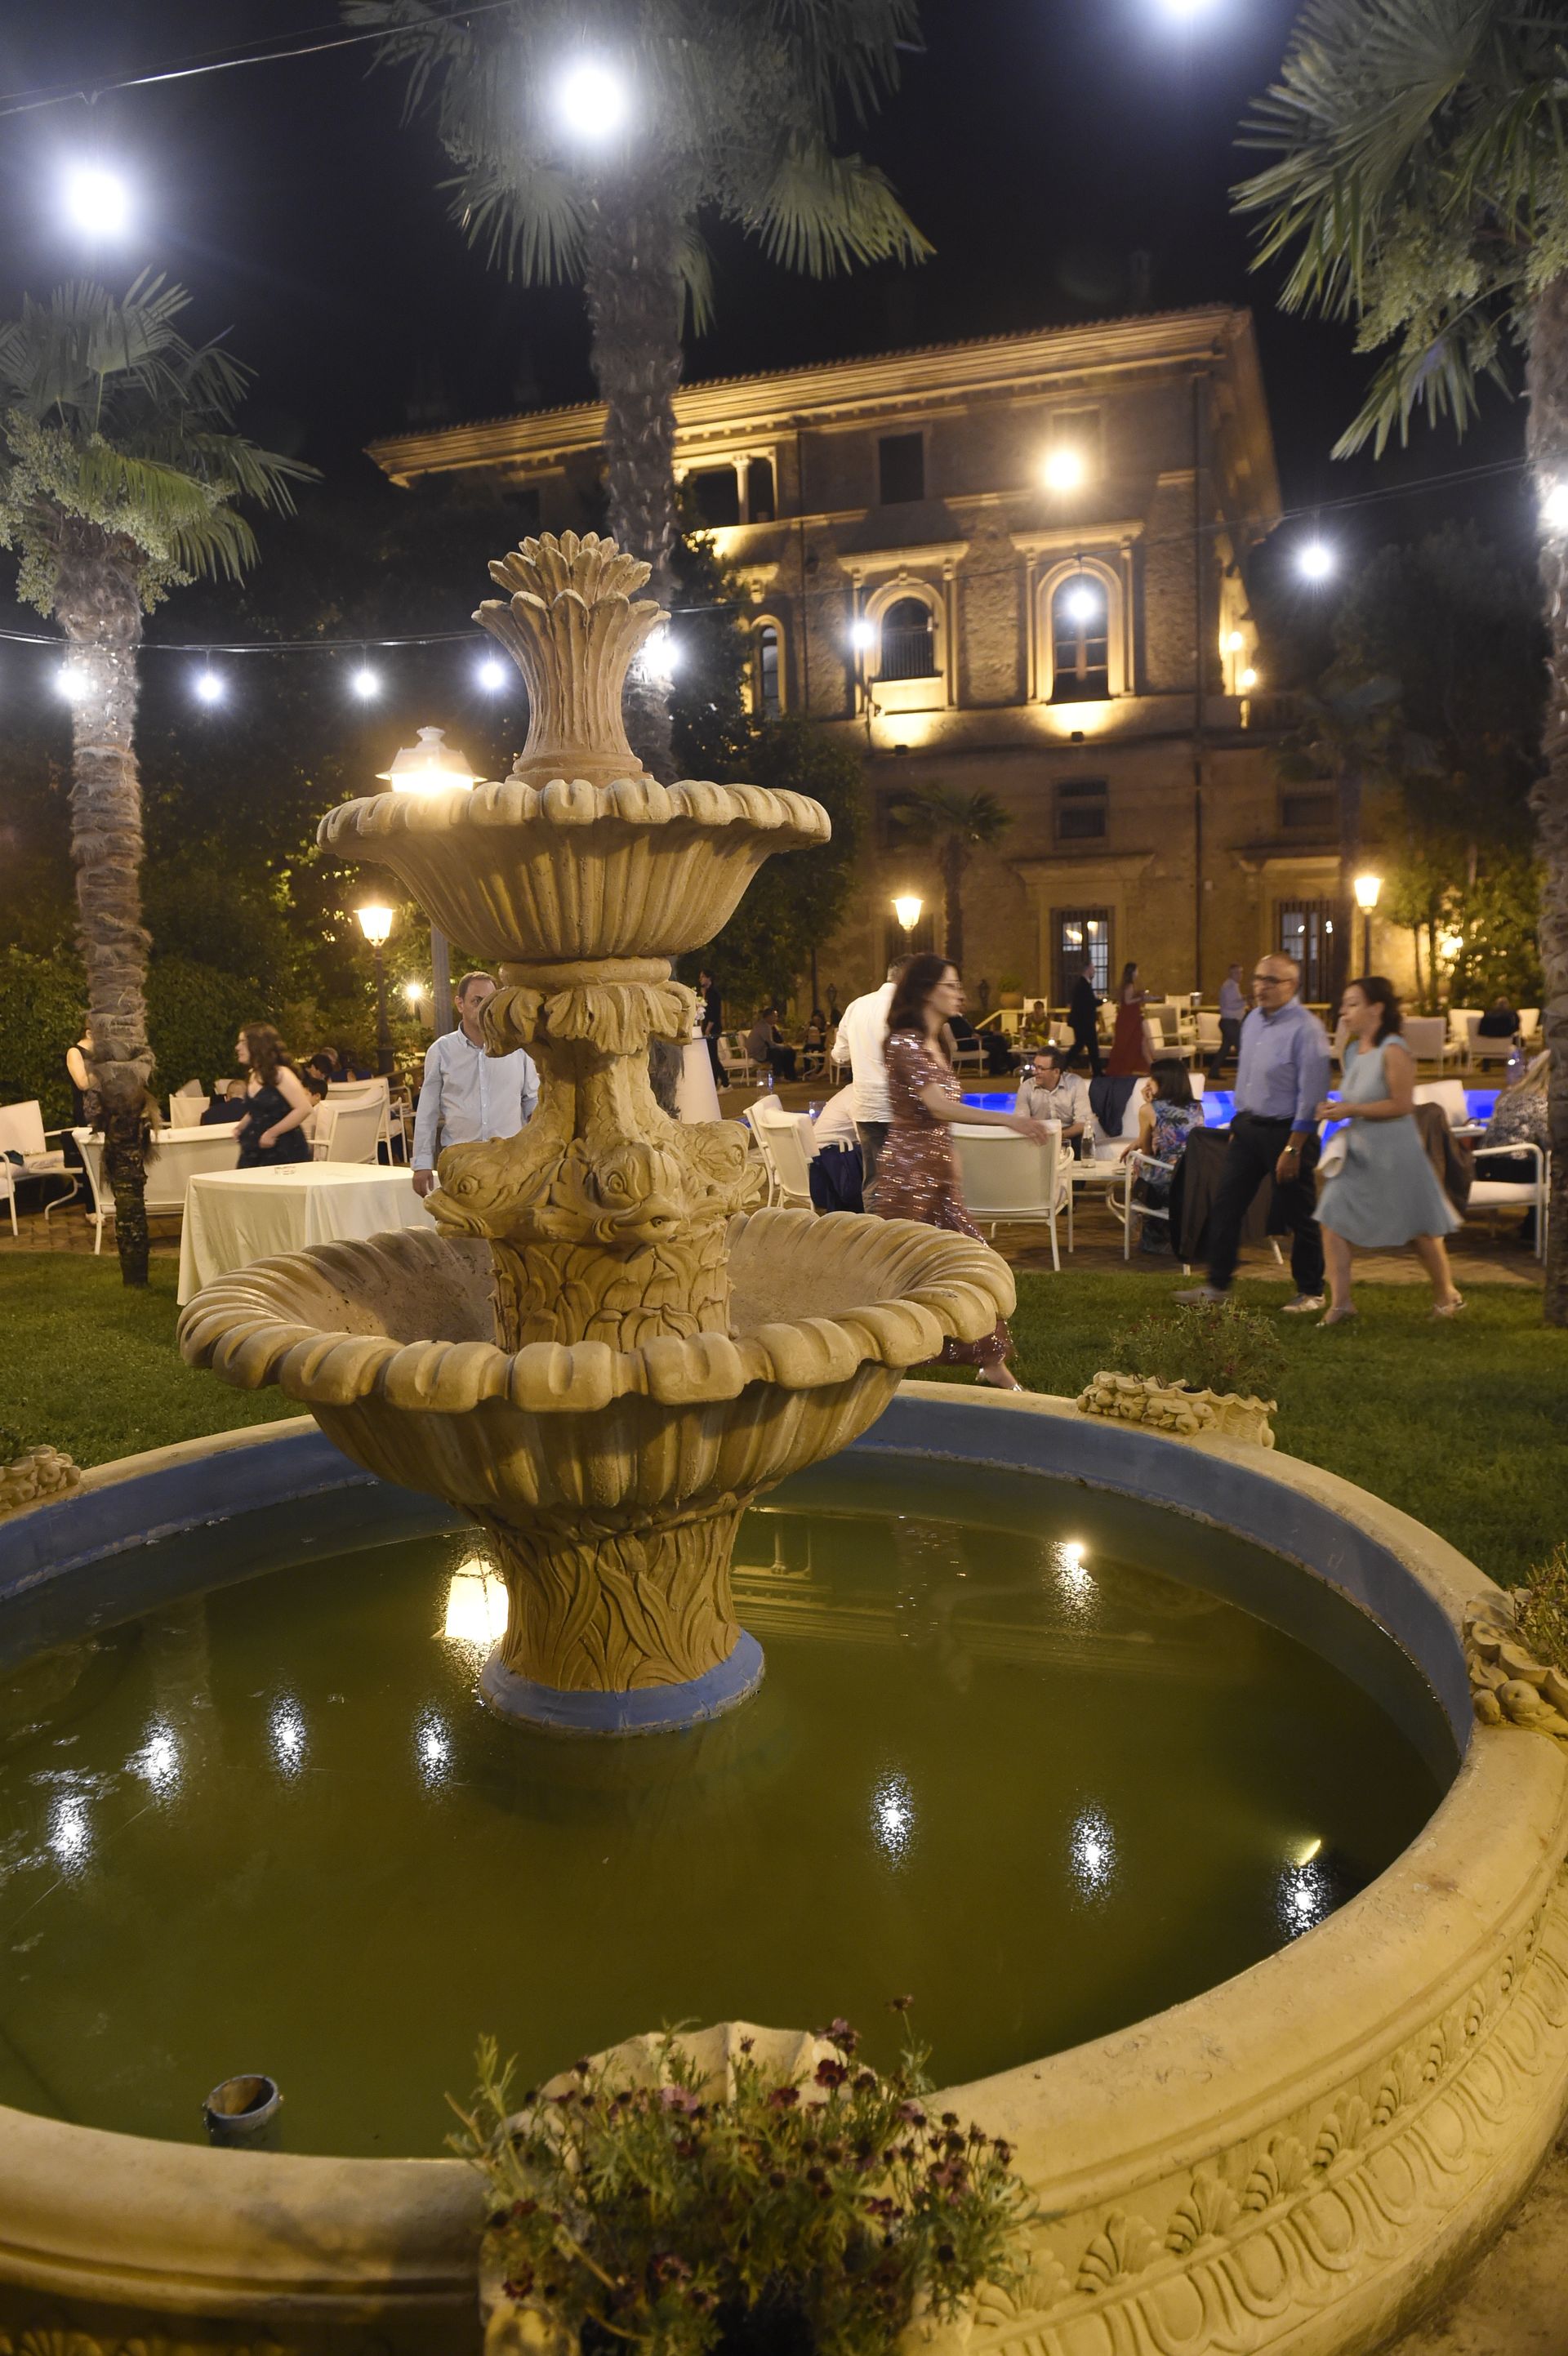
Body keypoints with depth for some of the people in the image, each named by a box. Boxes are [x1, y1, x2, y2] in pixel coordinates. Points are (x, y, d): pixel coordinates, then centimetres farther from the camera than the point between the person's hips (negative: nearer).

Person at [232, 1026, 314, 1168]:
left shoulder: (280, 1074, -12)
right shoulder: (253, 1076, 13)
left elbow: (304, 1109, -21)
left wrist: (272, 1132, -19)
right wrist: (241, 1127, 10)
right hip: (255, 1152, 8)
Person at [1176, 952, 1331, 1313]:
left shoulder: (1305, 1029, -17)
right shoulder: (1253, 1020, 7)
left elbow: (1311, 1095, -18)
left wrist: (1293, 1149, -19)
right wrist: (1238, 1125, 16)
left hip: (1286, 1131, -7)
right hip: (1247, 1127, 7)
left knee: (1298, 1215, 5)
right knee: (1225, 1206, 6)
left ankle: (1310, 1292, 21)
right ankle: (1216, 1285, 16)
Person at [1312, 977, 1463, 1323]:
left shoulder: (1393, 1051, -17)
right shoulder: (1353, 1051, 8)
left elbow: (1402, 1104, -22)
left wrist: (1351, 1110, -23)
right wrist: (1336, 1110, 2)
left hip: (1395, 1151, -8)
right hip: (1358, 1151, 8)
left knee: (1418, 1228, 7)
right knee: (1332, 1217, -5)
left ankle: (1447, 1294, 28)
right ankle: (1340, 1301, 1)